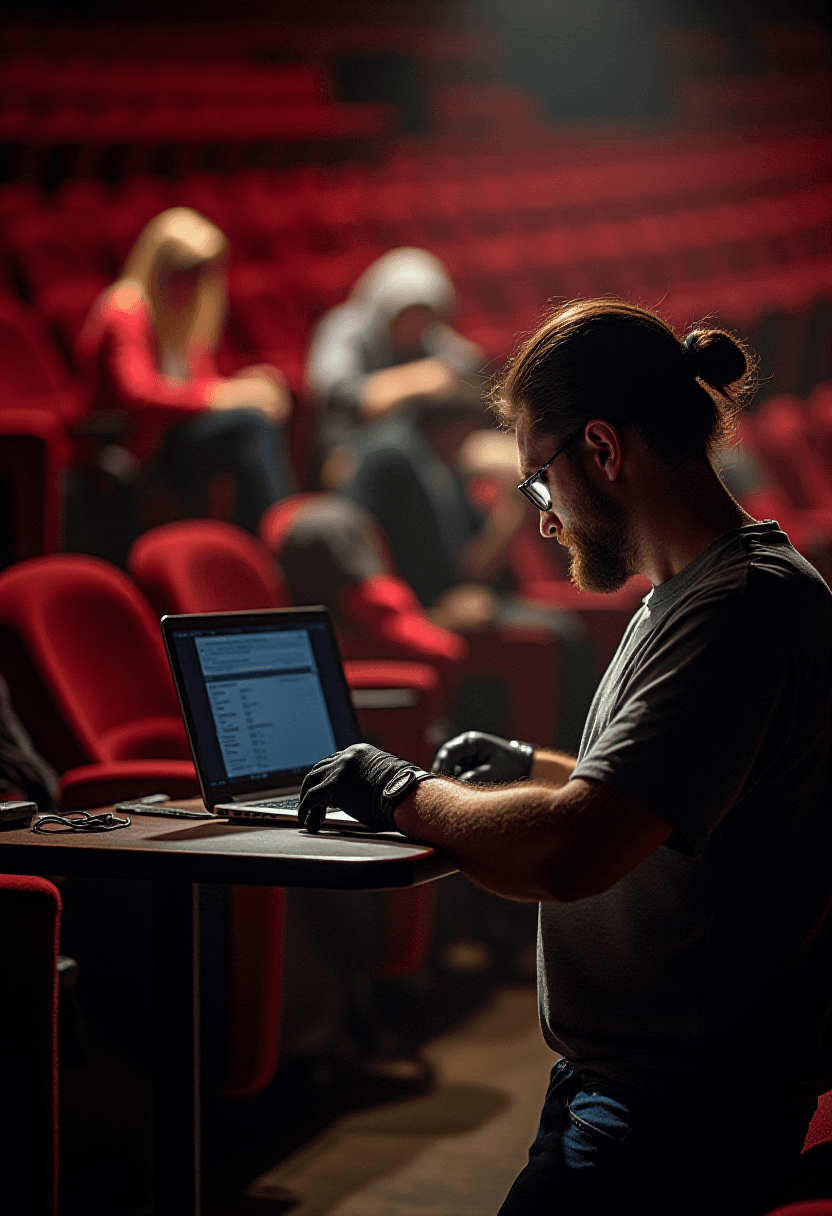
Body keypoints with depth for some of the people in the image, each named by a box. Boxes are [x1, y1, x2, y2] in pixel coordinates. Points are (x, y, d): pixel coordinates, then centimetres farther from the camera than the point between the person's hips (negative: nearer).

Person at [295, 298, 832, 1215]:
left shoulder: (742, 607, -19)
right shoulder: (684, 595, 16)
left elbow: (570, 855, -30)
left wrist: (404, 795, -15)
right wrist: (531, 768, 24)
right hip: (612, 1076, 10)